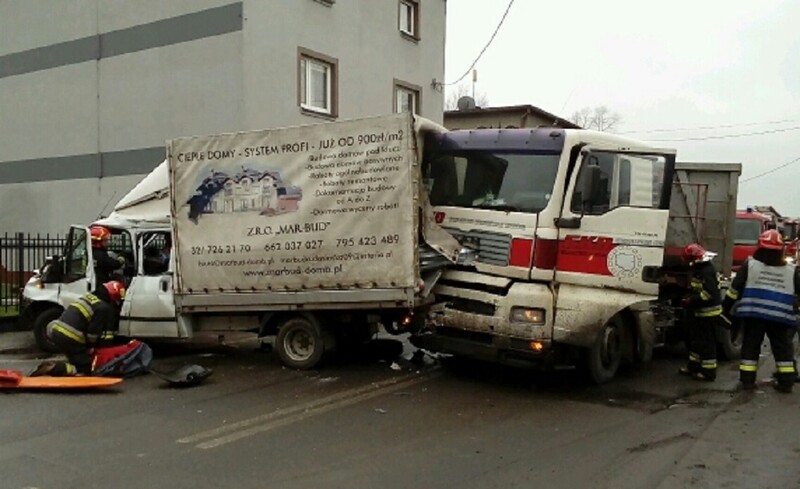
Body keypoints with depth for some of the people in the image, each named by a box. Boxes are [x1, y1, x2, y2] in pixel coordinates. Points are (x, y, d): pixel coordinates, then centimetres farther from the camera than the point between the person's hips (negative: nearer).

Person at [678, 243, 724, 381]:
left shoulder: (707, 271, -22)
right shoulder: (699, 269, 12)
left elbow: (710, 293, -28)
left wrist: (692, 300, -22)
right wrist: (689, 297, 8)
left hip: (708, 312, -11)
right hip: (700, 311, 11)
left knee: (707, 342, -3)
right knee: (696, 339, 19)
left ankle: (708, 371, 4)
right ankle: (693, 366, 30)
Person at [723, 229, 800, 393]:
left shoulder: (750, 265, 2)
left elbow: (735, 288, 1)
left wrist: (726, 306, 9)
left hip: (753, 313, -1)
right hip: (780, 317, 1)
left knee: (750, 346, 7)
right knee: (782, 348, 11)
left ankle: (747, 379, 5)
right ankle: (786, 381, 10)